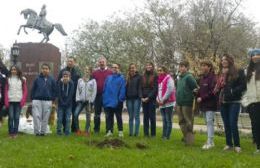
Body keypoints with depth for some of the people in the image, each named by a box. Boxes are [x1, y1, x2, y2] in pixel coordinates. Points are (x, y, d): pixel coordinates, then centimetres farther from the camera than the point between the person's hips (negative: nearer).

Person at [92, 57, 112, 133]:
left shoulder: (110, 72, 3)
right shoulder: (94, 73, 9)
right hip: (97, 96, 2)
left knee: (108, 114, 3)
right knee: (97, 114, 8)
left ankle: (108, 130, 10)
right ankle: (96, 129, 16)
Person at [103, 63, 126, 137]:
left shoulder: (121, 78, -3)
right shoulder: (108, 78, 10)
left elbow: (122, 89, -10)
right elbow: (105, 88, 10)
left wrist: (120, 98, -17)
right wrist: (104, 99, 4)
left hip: (117, 101, -4)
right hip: (108, 101, 4)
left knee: (118, 117, 4)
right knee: (109, 117, 9)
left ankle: (120, 131, 11)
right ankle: (109, 131, 16)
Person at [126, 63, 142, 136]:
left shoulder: (139, 77, 1)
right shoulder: (128, 78, 12)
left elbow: (140, 87, -6)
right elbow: (126, 88, 13)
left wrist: (140, 96, -17)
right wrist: (126, 98, 6)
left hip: (136, 98, -4)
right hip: (129, 99, 4)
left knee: (136, 116, -3)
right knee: (131, 117, 7)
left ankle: (136, 132, -1)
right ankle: (130, 132, 11)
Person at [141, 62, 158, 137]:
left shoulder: (155, 76, -2)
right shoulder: (143, 76, 12)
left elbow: (155, 88, -8)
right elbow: (141, 88, 11)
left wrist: (148, 97, -13)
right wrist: (142, 97, -3)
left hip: (152, 99, -4)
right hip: (144, 99, 4)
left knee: (152, 116, -1)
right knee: (145, 116, 6)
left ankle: (153, 133, 6)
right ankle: (146, 133, 10)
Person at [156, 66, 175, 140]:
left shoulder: (168, 78, -8)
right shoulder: (159, 79, 16)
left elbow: (170, 90, -18)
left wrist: (163, 100, -16)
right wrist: (158, 99, 2)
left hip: (168, 103, -8)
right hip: (161, 104, 8)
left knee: (168, 120, -4)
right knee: (164, 120, 11)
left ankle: (167, 136, -3)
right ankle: (164, 135, 14)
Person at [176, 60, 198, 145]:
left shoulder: (189, 77, -12)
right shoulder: (179, 77, 13)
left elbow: (196, 88, -18)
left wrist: (191, 94, -14)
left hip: (187, 103, -8)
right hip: (179, 103, 8)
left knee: (188, 121, -2)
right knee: (181, 121, 15)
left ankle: (189, 139, 5)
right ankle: (185, 137, 28)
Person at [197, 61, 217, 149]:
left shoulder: (212, 77, -11)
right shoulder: (201, 78, 14)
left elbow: (212, 91, -18)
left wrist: (202, 98, -17)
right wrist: (198, 97, -1)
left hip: (210, 104, -8)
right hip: (203, 104, 8)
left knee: (209, 121, -11)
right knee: (207, 122, 11)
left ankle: (210, 141, -10)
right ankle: (210, 141, 18)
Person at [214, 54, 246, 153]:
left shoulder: (238, 72, -2)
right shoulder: (221, 74, 13)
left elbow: (243, 86, -7)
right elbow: (218, 87, 16)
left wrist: (232, 91, -17)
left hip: (234, 102, -5)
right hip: (223, 102, 5)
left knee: (233, 124, -9)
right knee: (226, 125, 9)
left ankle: (237, 145, 2)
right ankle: (229, 144, 18)